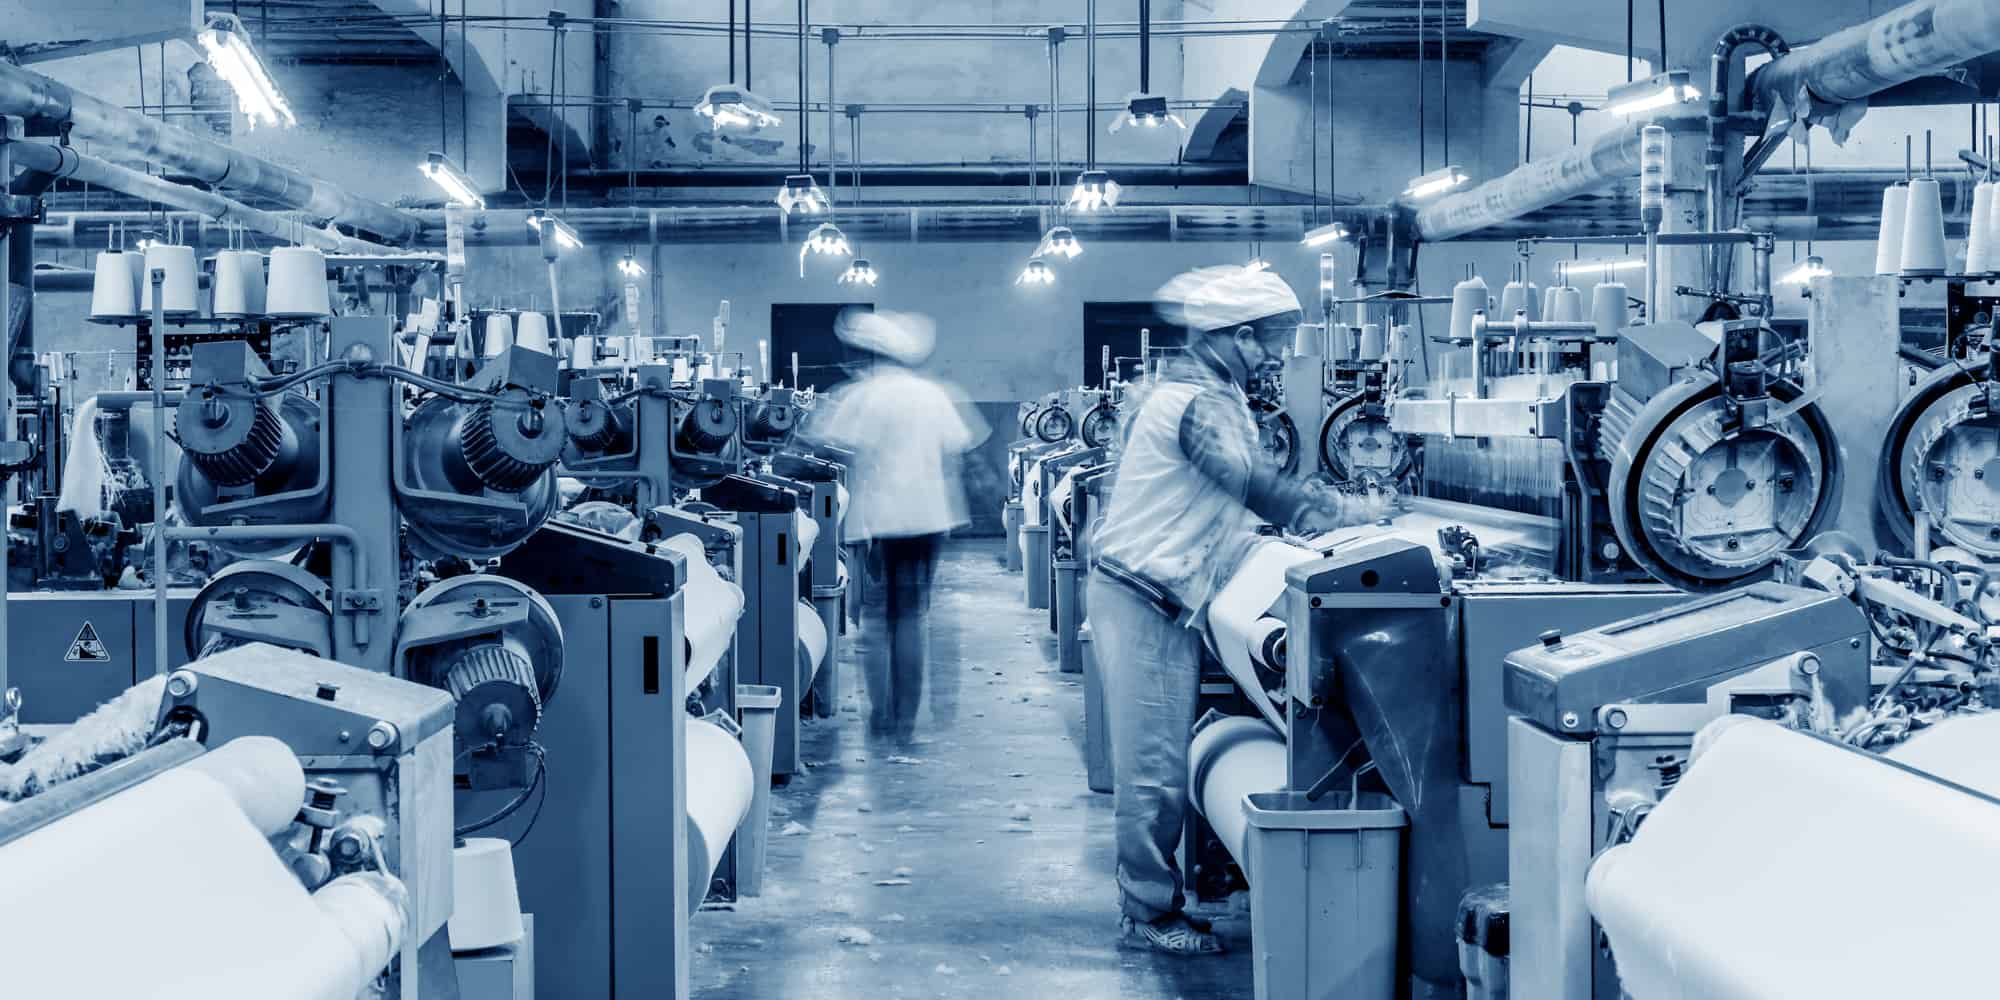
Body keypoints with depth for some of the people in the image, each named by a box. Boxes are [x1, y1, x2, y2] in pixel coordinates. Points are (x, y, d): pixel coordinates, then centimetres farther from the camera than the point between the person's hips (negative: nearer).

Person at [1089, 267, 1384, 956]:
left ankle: (1151, 894, 23)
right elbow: (1257, 486, -26)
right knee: (1156, 764, -4)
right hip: (1144, 600, -10)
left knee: (1159, 759, 15)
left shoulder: (1205, 392, 15)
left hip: (1161, 598, 10)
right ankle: (1150, 915, 3)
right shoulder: (1198, 401, -19)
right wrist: (1344, 510, -15)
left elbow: (1236, 496, 18)